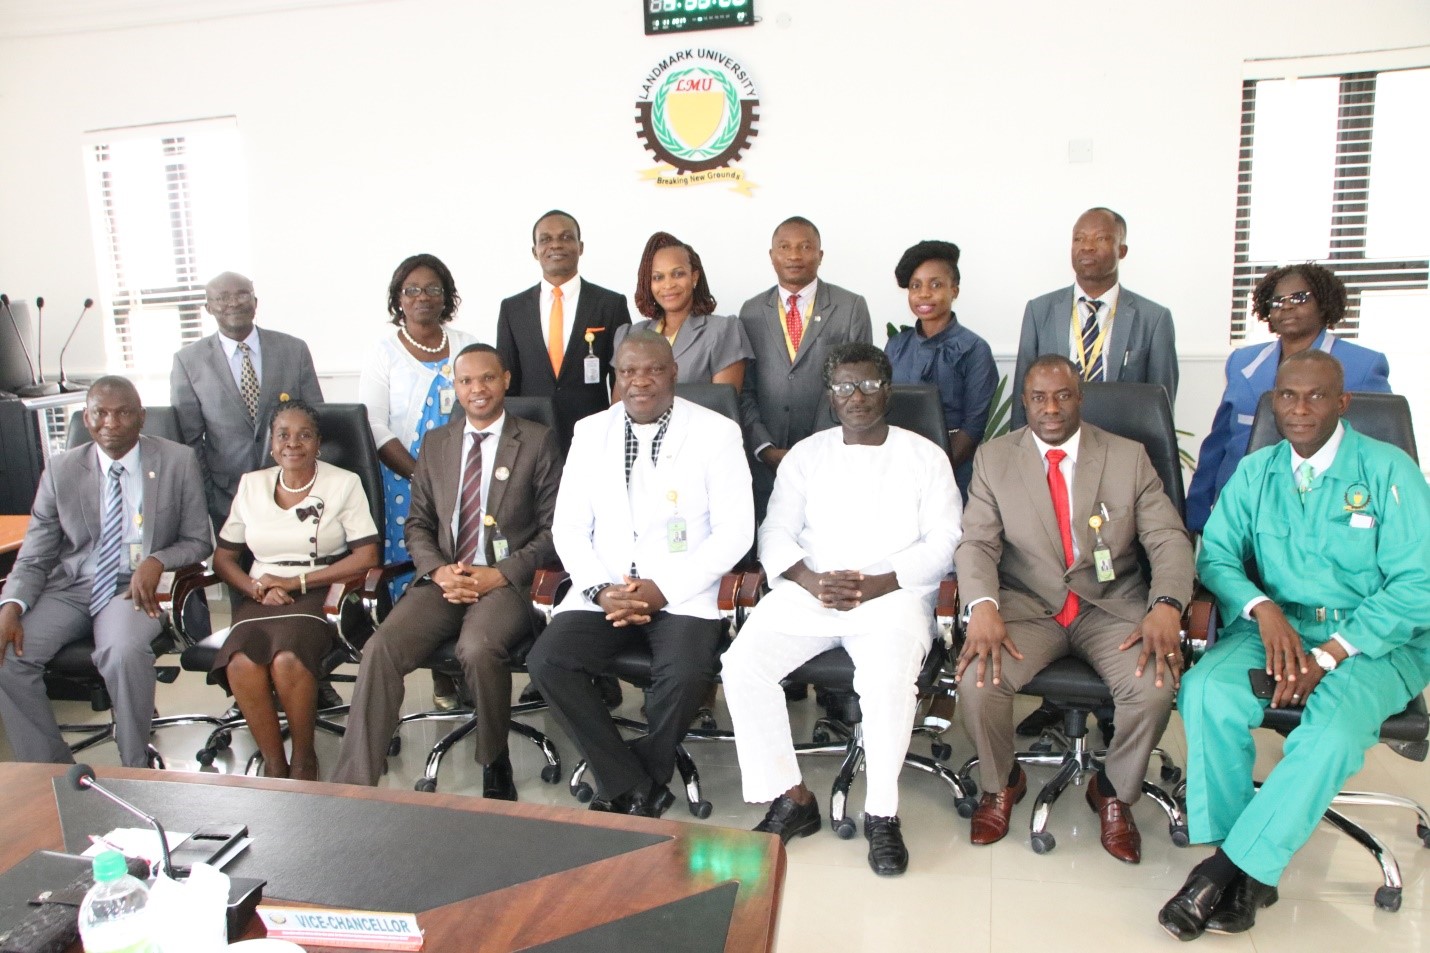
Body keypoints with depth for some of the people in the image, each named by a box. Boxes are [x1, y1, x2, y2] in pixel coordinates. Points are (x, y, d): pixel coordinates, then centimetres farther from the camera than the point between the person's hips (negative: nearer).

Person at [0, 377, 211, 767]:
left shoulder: (178, 462, 0)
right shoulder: (61, 470, 5)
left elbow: (198, 541, 5)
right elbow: (34, 557, 6)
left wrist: (156, 561, -16)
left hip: (136, 586, -3)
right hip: (70, 587, 3)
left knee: (125, 652, -33)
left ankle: (135, 772, -13)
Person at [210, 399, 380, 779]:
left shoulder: (344, 483, 4)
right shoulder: (251, 485, 14)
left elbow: (366, 556, -5)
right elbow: (222, 557, 14)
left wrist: (297, 581, -10)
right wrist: (258, 588, -7)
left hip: (320, 595, -3)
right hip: (261, 598, 3)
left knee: (288, 661, -32)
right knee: (241, 664, -29)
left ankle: (304, 758, -8)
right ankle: (274, 763, -11)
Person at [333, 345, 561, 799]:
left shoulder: (538, 441, 4)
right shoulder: (435, 443, 17)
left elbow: (553, 528, 0)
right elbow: (417, 523, 17)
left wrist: (500, 574, -12)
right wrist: (439, 570, -4)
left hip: (507, 581, -4)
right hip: (443, 579, 4)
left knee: (478, 648, -34)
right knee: (381, 648, -23)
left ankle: (495, 767, -7)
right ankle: (354, 788, -15)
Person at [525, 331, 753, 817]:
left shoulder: (717, 432, 0)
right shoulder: (590, 432, 10)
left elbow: (734, 530, -5)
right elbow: (569, 526, 8)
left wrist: (664, 589, -14)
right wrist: (599, 589, -10)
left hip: (683, 593, -3)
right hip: (603, 591, 3)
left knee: (685, 675, -29)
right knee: (546, 662, -20)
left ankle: (631, 788, 1)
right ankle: (634, 786, -4)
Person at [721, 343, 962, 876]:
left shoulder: (924, 456, 9)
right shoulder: (806, 455, 16)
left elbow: (944, 542, 0)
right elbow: (775, 535, 8)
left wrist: (873, 585, -14)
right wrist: (815, 583, -13)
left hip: (893, 593, -2)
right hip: (807, 591, 3)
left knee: (889, 681, -33)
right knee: (742, 665, -21)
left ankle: (882, 814, -13)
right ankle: (791, 799, -7)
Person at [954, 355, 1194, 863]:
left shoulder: (1129, 458, 5)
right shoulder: (993, 458, 4)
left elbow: (1168, 539, -3)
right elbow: (976, 542, -6)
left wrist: (1167, 606, -23)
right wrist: (982, 606, -26)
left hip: (1112, 607, 1)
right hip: (1026, 605, 0)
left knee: (1157, 685, -26)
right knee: (977, 678, -27)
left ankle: (1114, 790, 7)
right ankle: (1000, 784, 7)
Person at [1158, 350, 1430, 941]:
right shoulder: (1255, 472, 8)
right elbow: (1215, 555, 5)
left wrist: (1327, 656, -19)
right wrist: (1262, 609, -17)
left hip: (1374, 640, -3)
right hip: (1275, 625, 3)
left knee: (1334, 730, -34)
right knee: (1205, 692, -28)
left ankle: (1234, 865, -18)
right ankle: (1244, 873, -16)